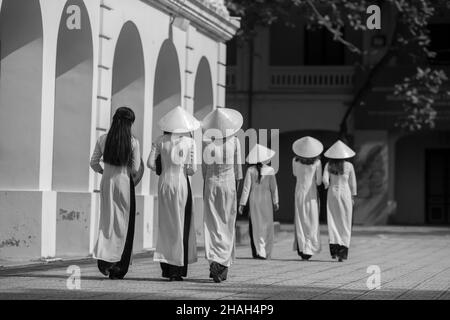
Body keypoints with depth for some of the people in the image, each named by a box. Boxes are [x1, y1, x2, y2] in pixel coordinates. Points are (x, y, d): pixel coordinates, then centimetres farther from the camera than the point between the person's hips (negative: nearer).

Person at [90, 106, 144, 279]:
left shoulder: (102, 140, 0)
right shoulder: (133, 142, -10)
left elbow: (94, 163, 4)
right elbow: (136, 169, -10)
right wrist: (135, 178, 11)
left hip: (107, 182, 3)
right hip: (125, 183, -3)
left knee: (107, 220, 14)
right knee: (124, 224, 6)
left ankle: (103, 256, -6)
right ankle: (117, 269, 7)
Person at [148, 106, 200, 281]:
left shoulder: (160, 141, 1)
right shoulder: (189, 142, -6)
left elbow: (150, 163, -3)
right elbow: (192, 169, -9)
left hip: (164, 183, 3)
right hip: (182, 183, -2)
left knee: (165, 224, 13)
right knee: (181, 225, 5)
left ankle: (165, 266, 12)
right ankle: (177, 268, 3)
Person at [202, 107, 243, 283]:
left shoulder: (206, 141, -4)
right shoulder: (234, 141, -5)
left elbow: (204, 166, 0)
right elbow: (237, 166, 0)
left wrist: (208, 183, 11)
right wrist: (237, 186, 10)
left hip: (211, 183, 1)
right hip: (228, 183, 0)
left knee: (212, 224, 3)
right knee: (227, 225, 7)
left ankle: (214, 260, -11)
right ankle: (224, 263, 4)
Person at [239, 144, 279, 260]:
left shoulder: (250, 170, -8)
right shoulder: (270, 170, -6)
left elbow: (246, 188, -6)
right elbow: (273, 188, -1)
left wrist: (242, 203, 0)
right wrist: (275, 202, 10)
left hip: (254, 201, 0)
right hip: (266, 201, 0)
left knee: (255, 225, 7)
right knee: (267, 226, 10)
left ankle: (259, 251, -1)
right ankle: (266, 252, 11)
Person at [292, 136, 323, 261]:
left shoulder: (295, 161, -7)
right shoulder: (317, 162, -12)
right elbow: (319, 181, -5)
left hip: (299, 193, 1)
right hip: (312, 194, -1)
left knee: (300, 221, 9)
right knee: (312, 222, 7)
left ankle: (300, 247, -2)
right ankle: (308, 250, 0)